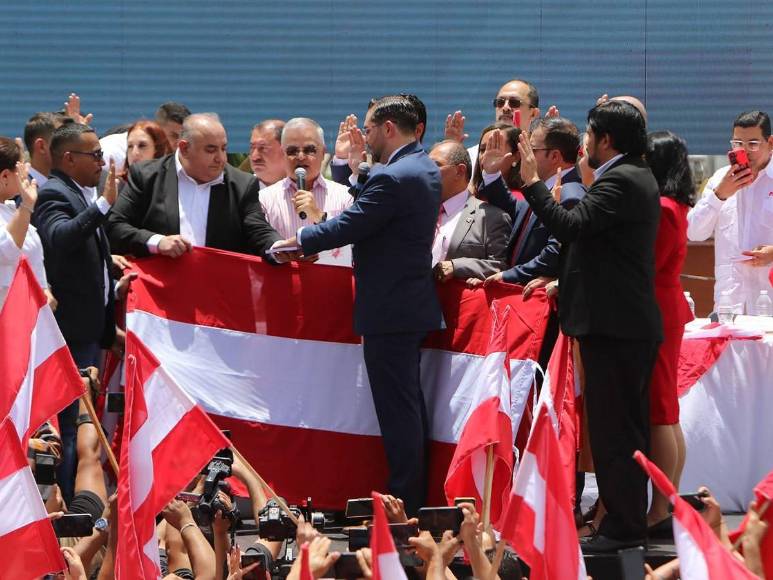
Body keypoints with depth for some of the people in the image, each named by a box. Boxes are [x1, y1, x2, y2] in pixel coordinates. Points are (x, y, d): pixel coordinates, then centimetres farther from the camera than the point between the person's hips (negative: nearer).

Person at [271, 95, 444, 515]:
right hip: (414, 304, 10)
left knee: (398, 409, -5)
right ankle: (416, 502, 21)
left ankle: (404, 503, -1)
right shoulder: (425, 170, 11)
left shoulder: (392, 178, -20)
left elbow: (350, 225, -18)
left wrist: (299, 241, -5)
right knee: (408, 405, 15)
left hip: (389, 311, -10)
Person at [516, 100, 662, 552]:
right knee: (627, 427, 14)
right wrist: (565, 282, 22)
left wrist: (533, 182, -17)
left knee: (613, 429, -7)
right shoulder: (638, 177, 17)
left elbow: (572, 227, -24)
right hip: (633, 323, 11)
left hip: (613, 326, -11)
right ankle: (631, 523, 20)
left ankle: (621, 527, -5)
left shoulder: (620, 181, -16)